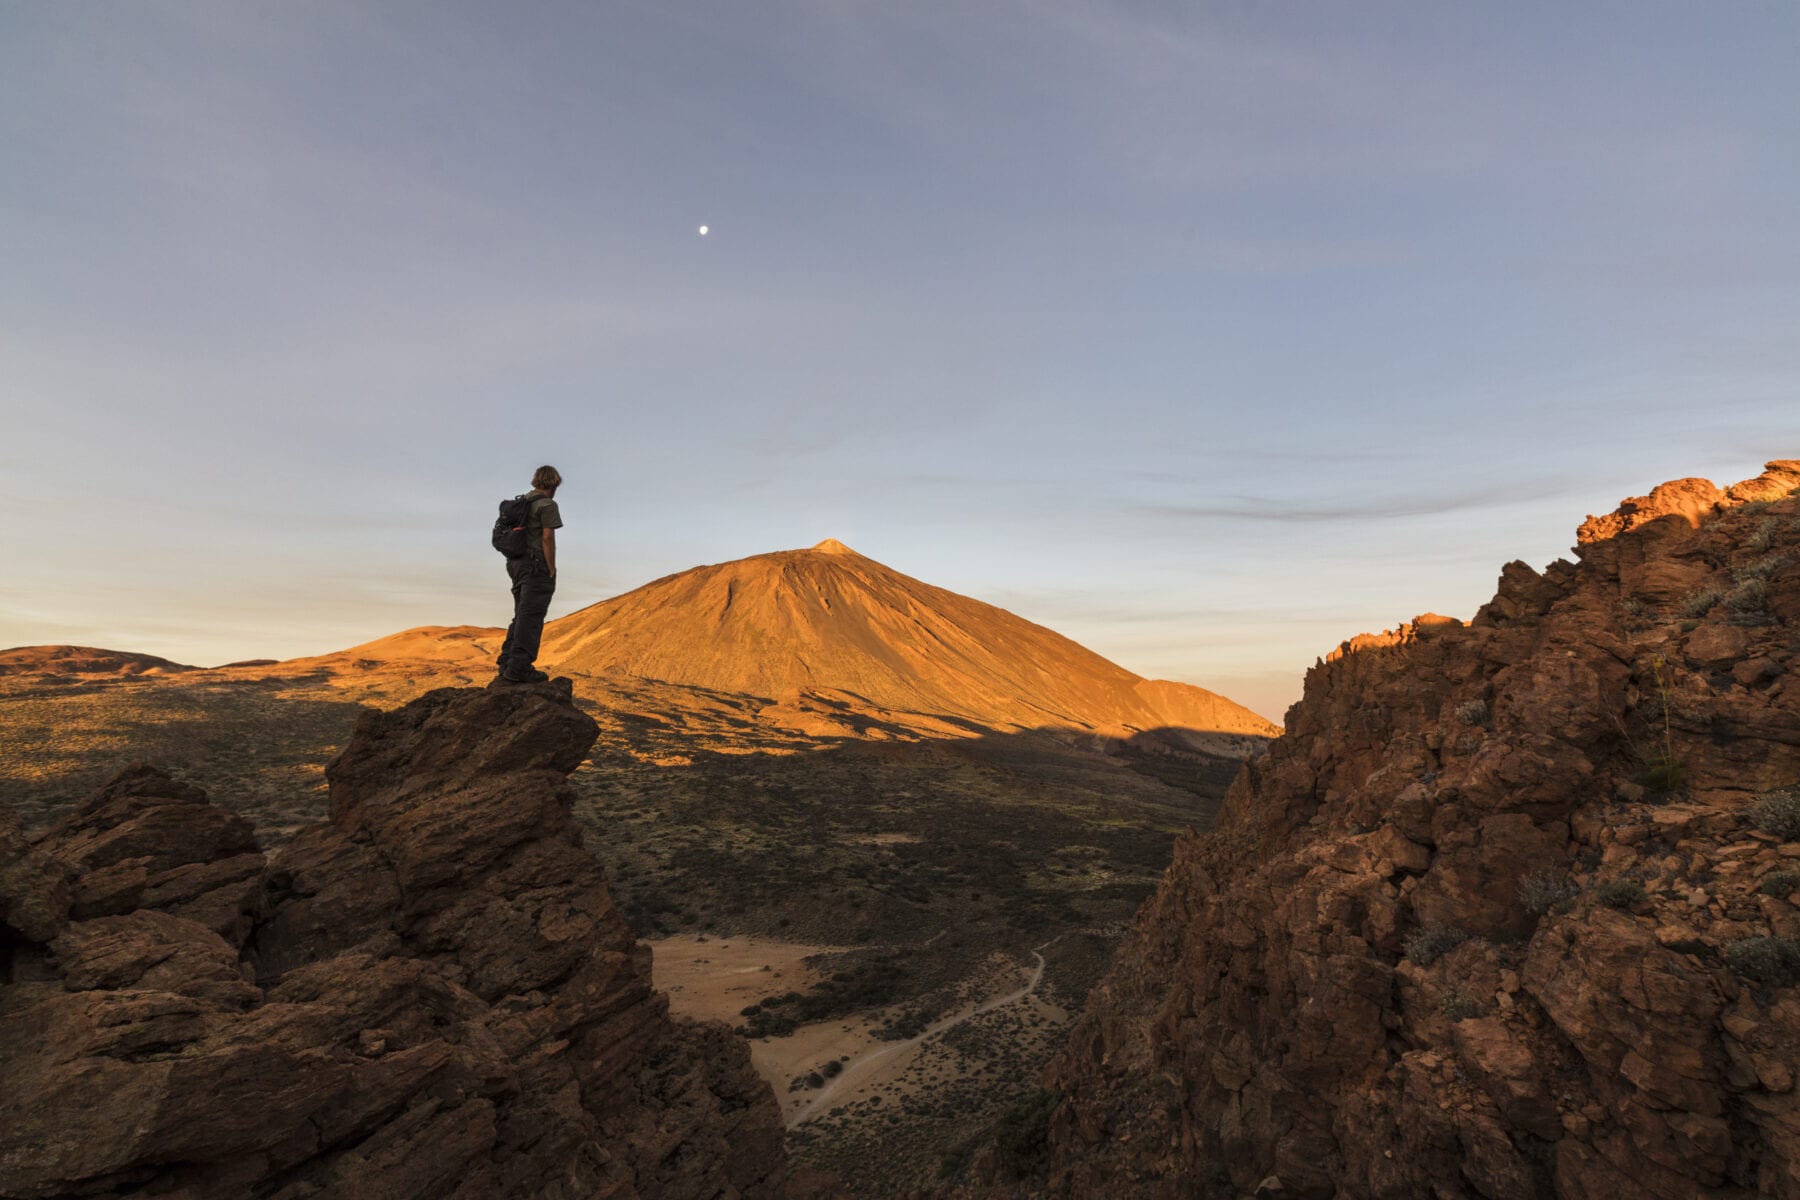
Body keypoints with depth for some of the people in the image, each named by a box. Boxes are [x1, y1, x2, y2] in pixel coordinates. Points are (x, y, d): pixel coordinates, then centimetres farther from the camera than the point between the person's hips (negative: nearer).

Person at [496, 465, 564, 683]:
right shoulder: (547, 505, -9)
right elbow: (548, 538, -15)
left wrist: (517, 565, 17)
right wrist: (552, 569, -12)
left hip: (517, 564, 9)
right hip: (537, 566, -9)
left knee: (521, 615, 15)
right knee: (531, 617, -9)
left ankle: (507, 663, 14)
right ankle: (519, 668, -12)